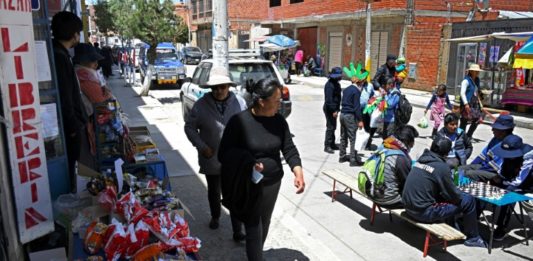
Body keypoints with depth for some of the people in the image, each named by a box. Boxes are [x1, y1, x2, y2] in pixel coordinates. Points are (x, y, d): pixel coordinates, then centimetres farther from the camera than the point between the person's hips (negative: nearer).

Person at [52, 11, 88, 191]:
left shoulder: (60, 54, 10)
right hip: (68, 126, -10)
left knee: (70, 166, 19)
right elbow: (64, 97, -22)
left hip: (70, 123, 10)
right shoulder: (59, 57, -20)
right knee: (68, 168, 2)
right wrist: (73, 125, -16)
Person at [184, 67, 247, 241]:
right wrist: (202, 147, -10)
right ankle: (215, 217, 48)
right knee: (213, 191, 22)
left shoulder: (239, 103, -6)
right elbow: (189, 127, -2)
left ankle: (238, 230, 11)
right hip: (211, 158, 1)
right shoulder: (201, 105, -10)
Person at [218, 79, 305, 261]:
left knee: (264, 225, 21)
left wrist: (298, 171, -20)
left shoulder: (279, 121, -3)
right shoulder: (239, 121, -17)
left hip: (273, 183, 5)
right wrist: (247, 164, -26)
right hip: (248, 185, -5)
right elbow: (223, 154, -12)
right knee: (254, 230, 0)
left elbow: (289, 149, -3)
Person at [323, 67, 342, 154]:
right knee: (330, 127, -7)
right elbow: (329, 99, -24)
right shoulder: (329, 85, -19)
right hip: (330, 109, -10)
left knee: (333, 127, 16)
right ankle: (327, 146, -1)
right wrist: (334, 110, -25)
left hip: (334, 109, 10)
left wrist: (337, 109, 16)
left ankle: (332, 144, 27)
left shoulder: (336, 84, 13)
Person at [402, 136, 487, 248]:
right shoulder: (441, 167, -16)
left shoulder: (421, 160, 6)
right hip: (423, 213, -8)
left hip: (409, 207, 8)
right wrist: (461, 195, 15)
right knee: (469, 200, 3)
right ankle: (472, 238, 19)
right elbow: (453, 195, -7)